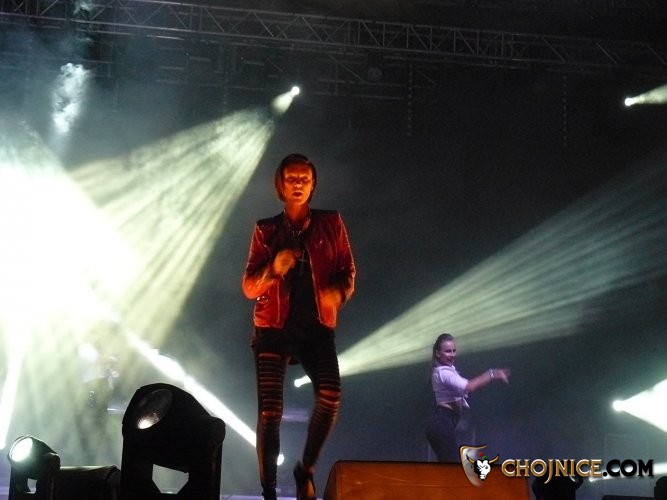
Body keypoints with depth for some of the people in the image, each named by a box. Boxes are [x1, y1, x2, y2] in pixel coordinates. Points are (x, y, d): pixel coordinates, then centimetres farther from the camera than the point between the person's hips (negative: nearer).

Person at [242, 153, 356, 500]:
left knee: (330, 398, -22)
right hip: (274, 327, 0)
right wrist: (274, 269, -18)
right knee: (270, 411, -9)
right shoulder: (265, 230, 6)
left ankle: (306, 469, 2)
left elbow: (348, 271, 6)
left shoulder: (331, 223, 7)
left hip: (317, 327, 0)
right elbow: (249, 287, 3)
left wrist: (337, 293, -16)